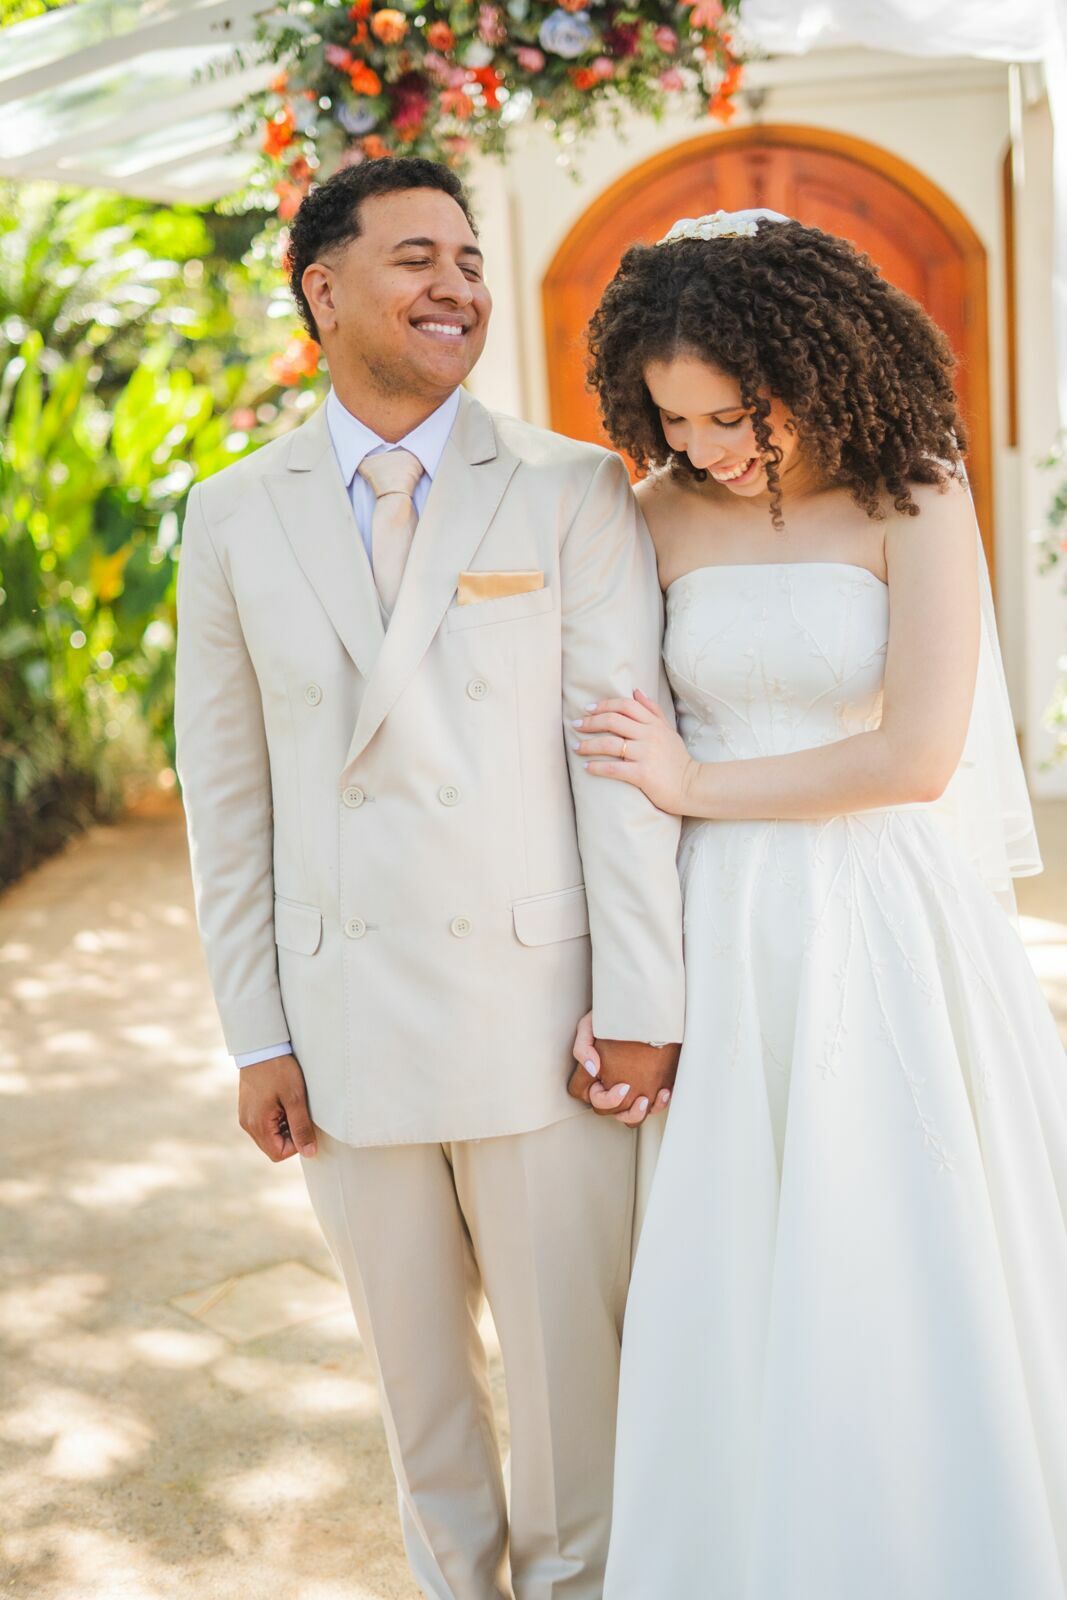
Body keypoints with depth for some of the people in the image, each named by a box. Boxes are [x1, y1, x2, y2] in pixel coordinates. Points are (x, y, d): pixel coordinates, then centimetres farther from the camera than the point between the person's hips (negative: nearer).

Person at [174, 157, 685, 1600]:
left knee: (572, 1349, 11)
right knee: (413, 1356, 18)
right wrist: (256, 1034, 3)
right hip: (343, 1019, 2)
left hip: (537, 998, -2)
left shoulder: (575, 492, -3)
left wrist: (641, 1005, -9)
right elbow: (227, 790, 5)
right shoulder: (237, 515, 5)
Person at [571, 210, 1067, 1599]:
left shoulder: (915, 493, -6)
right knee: (726, 1311, 9)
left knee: (905, 1299, 6)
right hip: (724, 944, 3)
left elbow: (918, 754, -15)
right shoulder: (665, 518, 4)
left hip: (891, 934, -3)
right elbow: (624, 758, 5)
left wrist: (698, 787, -7)